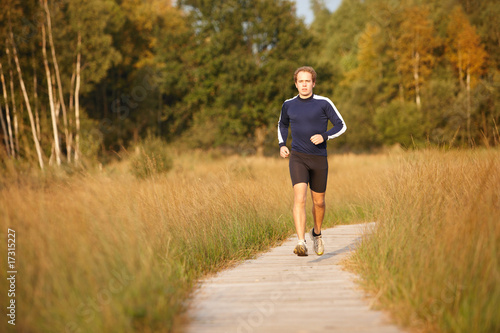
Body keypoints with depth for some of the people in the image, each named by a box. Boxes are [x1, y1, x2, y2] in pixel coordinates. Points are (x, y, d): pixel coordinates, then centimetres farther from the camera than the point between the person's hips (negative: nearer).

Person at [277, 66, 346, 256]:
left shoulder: (323, 103, -2)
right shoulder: (288, 105, 6)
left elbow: (341, 126, 1)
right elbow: (282, 125, 25)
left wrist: (324, 136, -15)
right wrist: (282, 145, 9)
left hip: (319, 158, 0)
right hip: (297, 157, 0)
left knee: (318, 201, 11)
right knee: (299, 198, -18)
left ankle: (316, 233, 39)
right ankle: (301, 243, -24)